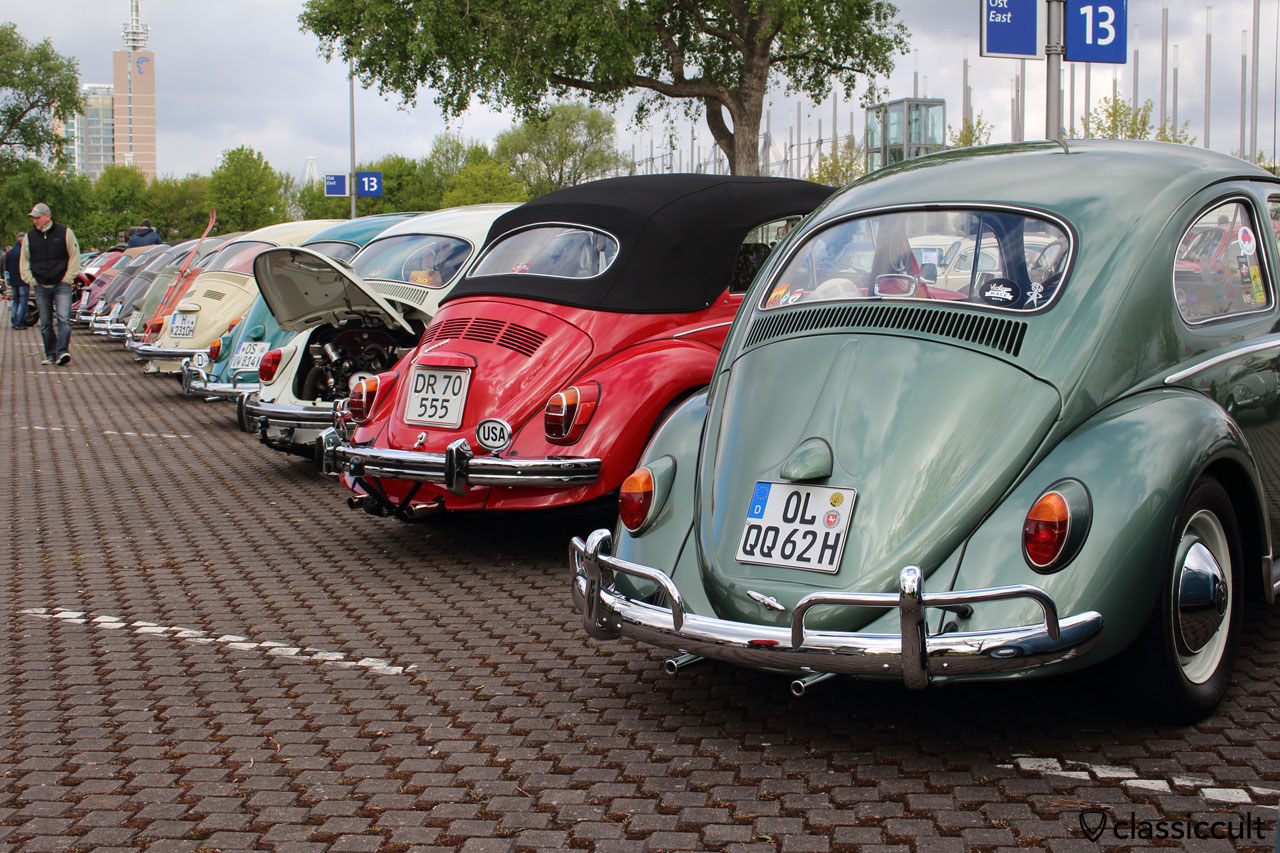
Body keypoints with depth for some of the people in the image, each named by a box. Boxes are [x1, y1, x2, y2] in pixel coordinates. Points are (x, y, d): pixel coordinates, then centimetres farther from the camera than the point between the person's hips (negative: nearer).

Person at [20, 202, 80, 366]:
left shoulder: (65, 233, 1)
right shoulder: (29, 237, 10)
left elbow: (75, 256, 3)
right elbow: (24, 261, 16)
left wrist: (67, 278, -4)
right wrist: (31, 280, 3)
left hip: (62, 285, -3)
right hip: (41, 287, 4)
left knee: (63, 319, -15)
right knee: (45, 324, 6)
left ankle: (62, 352, -19)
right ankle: (50, 355, 13)